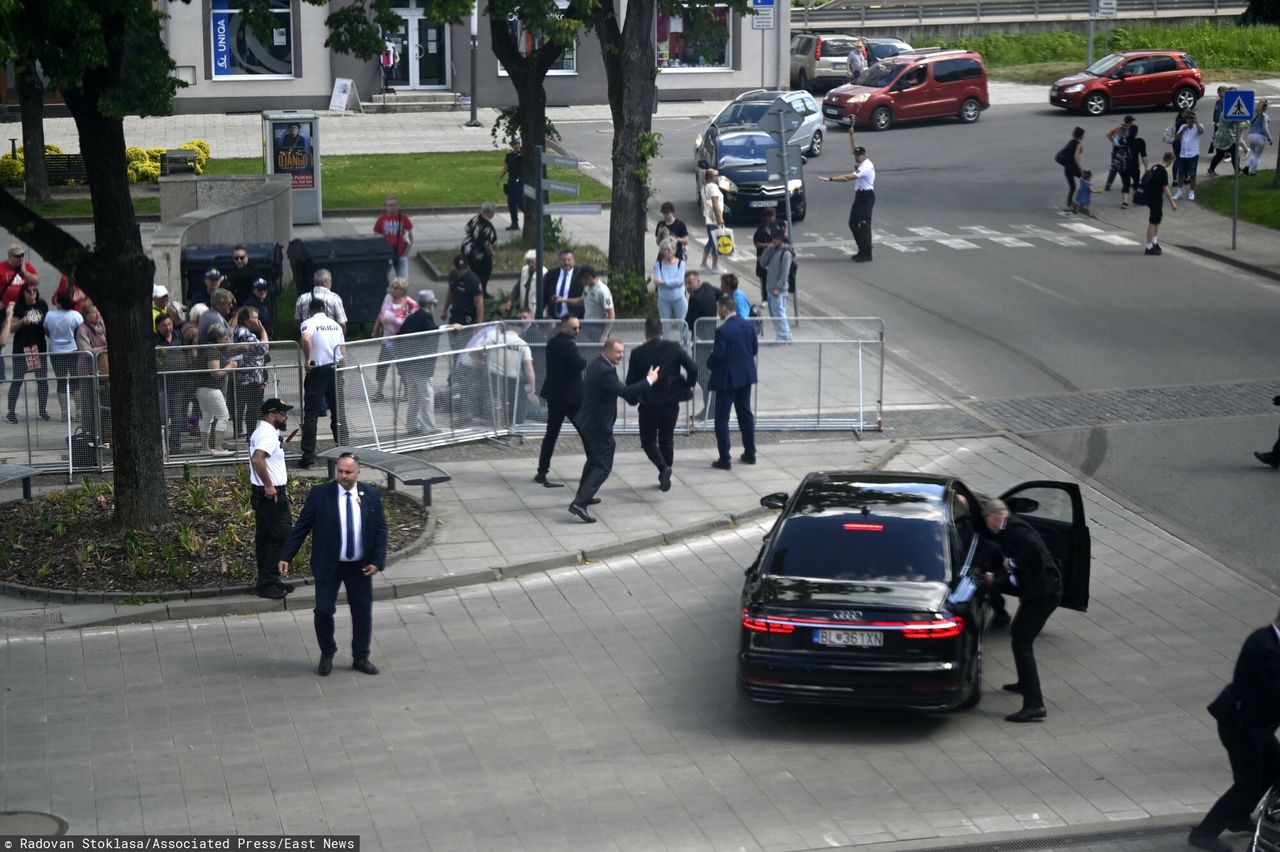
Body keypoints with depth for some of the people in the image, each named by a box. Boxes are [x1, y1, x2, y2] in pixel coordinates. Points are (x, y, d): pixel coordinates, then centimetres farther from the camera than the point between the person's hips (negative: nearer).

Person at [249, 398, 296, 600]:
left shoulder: (260, 432, 15)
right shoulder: (269, 435, -19)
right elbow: (257, 459, -34)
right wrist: (268, 485, -28)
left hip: (264, 494, 11)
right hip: (273, 494, -11)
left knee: (264, 537, 14)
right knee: (281, 537, -7)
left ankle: (266, 581, 20)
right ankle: (267, 583, -7)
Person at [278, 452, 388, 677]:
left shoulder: (371, 496, -2)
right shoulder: (320, 494, -8)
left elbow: (380, 530, 2)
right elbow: (301, 527, -4)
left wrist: (377, 561, -8)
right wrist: (286, 557, -9)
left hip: (360, 567, 2)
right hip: (328, 565, -2)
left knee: (363, 612, 8)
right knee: (323, 610, -4)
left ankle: (361, 658, 24)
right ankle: (327, 655, 19)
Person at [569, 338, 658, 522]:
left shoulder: (596, 365, 10)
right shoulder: (605, 370, -23)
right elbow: (623, 391, -28)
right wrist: (649, 381, -22)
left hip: (586, 422, 10)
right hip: (598, 426, -10)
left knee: (594, 460, 28)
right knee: (603, 466, -8)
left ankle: (584, 495, 41)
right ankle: (579, 503, -17)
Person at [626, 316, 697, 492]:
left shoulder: (638, 353, -9)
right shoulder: (674, 348, -5)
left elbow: (630, 382, -6)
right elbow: (693, 368, -11)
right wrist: (688, 386, 7)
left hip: (649, 405, -2)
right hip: (671, 404, 2)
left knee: (648, 441, 10)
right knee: (667, 440, 19)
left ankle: (663, 467, -15)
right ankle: (665, 477, 22)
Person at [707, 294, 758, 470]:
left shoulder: (723, 331, -21)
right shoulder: (748, 325, 0)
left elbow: (717, 355, -20)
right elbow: (755, 349, 7)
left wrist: (709, 364, 0)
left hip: (727, 378, -7)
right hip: (746, 375, 7)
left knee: (722, 418, 1)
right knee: (745, 414, 18)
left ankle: (724, 459, 1)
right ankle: (750, 453, 25)